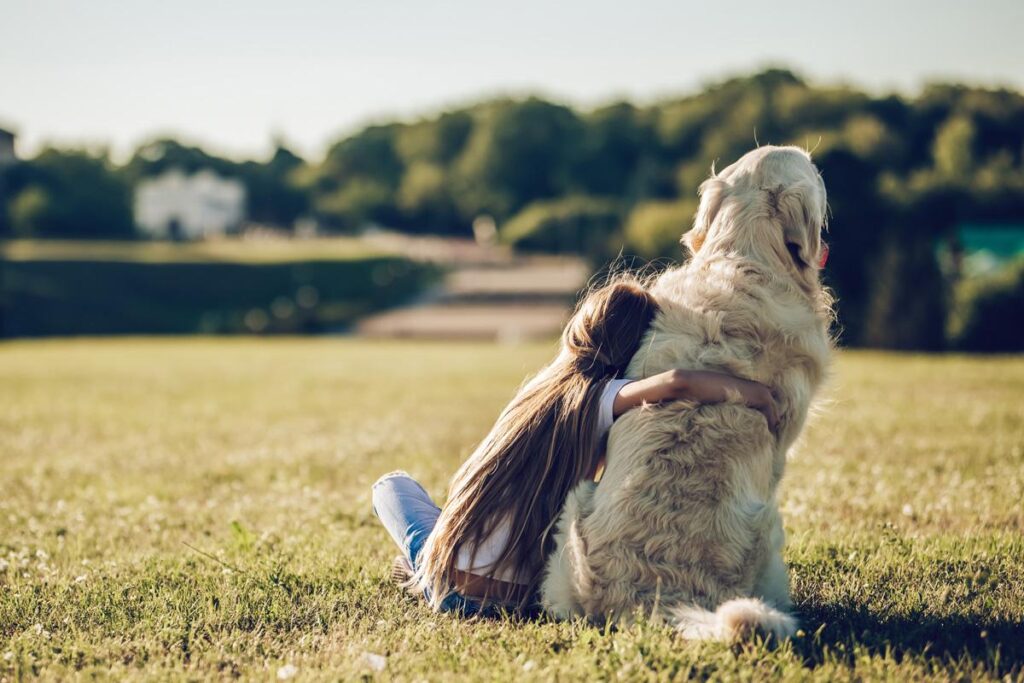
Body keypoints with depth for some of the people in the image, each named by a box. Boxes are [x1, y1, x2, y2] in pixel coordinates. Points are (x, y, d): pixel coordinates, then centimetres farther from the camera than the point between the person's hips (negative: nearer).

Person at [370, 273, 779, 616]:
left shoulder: (545, 383, 4)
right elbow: (677, 383, -32)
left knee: (392, 484, 34)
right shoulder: (600, 397, -14)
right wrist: (757, 394, -19)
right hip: (521, 594, -4)